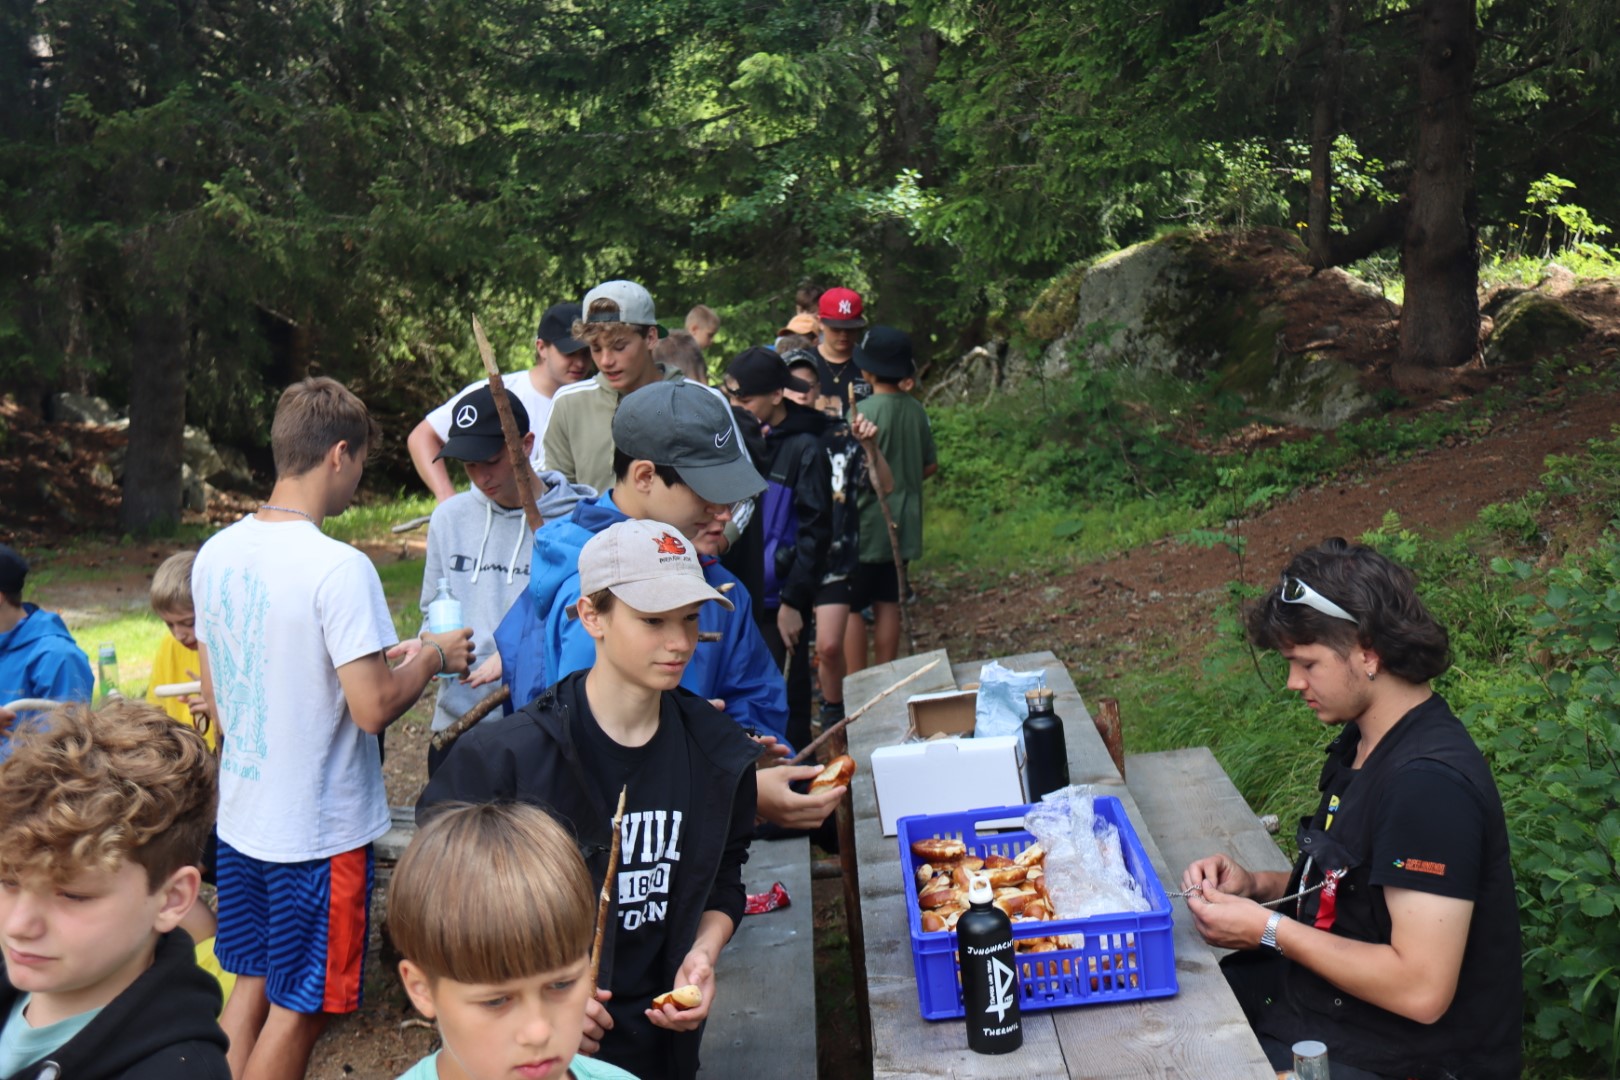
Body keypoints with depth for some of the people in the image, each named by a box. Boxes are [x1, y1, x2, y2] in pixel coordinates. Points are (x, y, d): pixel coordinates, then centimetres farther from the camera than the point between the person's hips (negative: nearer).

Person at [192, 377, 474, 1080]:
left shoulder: (216, 554, 2)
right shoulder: (339, 568, -22)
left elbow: (215, 696, 11)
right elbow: (372, 709, -24)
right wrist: (430, 658, -5)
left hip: (240, 817, 7)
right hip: (319, 831, -7)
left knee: (249, 983, 21)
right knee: (297, 1010, 8)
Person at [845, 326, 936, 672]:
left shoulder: (864, 412, -18)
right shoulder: (915, 410, 1)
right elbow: (931, 465, 9)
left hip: (865, 524, -6)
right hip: (902, 525, 6)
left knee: (848, 606, 3)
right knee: (887, 603, 14)